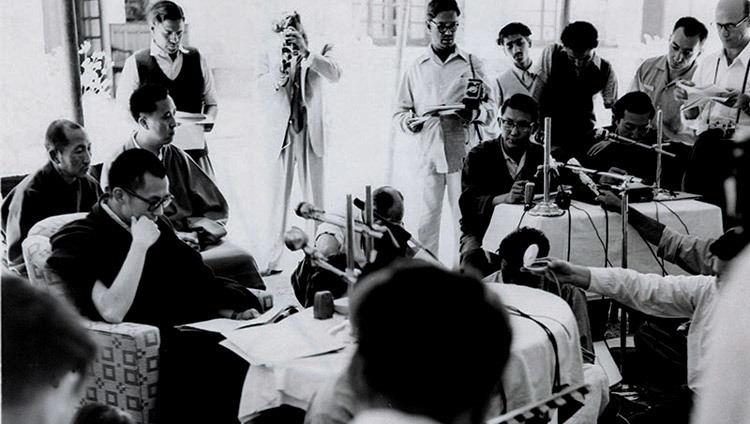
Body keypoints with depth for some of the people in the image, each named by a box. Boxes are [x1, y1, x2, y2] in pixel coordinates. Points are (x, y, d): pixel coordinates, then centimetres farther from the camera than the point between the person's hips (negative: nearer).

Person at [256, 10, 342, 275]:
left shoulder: (318, 54, 5)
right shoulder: (268, 57, 6)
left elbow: (335, 74, -14)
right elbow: (259, 87, -7)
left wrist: (306, 51, -23)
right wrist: (278, 78, -25)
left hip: (311, 134, 0)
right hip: (280, 134, 0)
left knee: (314, 198, 5)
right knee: (278, 198, 2)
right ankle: (273, 260, 7)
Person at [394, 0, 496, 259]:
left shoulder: (472, 64, 11)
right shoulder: (416, 68, 14)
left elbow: (491, 111, 8)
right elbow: (399, 112, 15)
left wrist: (475, 111, -14)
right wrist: (410, 122, -7)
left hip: (464, 152, -1)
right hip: (429, 153, 1)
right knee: (428, 217, -1)